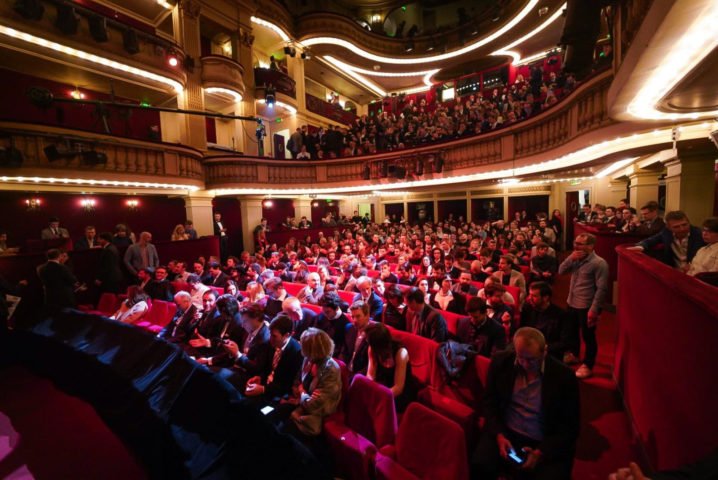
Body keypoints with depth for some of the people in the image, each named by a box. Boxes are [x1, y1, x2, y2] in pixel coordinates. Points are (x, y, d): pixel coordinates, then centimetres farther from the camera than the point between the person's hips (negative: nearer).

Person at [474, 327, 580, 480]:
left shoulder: (564, 376, -12)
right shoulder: (501, 362, -7)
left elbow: (570, 428, -4)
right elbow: (490, 402, 3)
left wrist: (541, 453, -15)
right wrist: (499, 435, -12)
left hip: (547, 444, 0)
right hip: (505, 433, 0)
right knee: (481, 465, -22)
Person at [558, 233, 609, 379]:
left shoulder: (599, 263, -17)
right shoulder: (576, 259, 5)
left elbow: (602, 288, -20)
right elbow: (561, 271, 4)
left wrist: (594, 309, -21)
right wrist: (571, 258, -11)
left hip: (587, 306, -7)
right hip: (572, 303, 8)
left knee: (588, 337, 7)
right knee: (571, 332, 22)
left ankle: (588, 366, 23)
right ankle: (573, 354, 43)